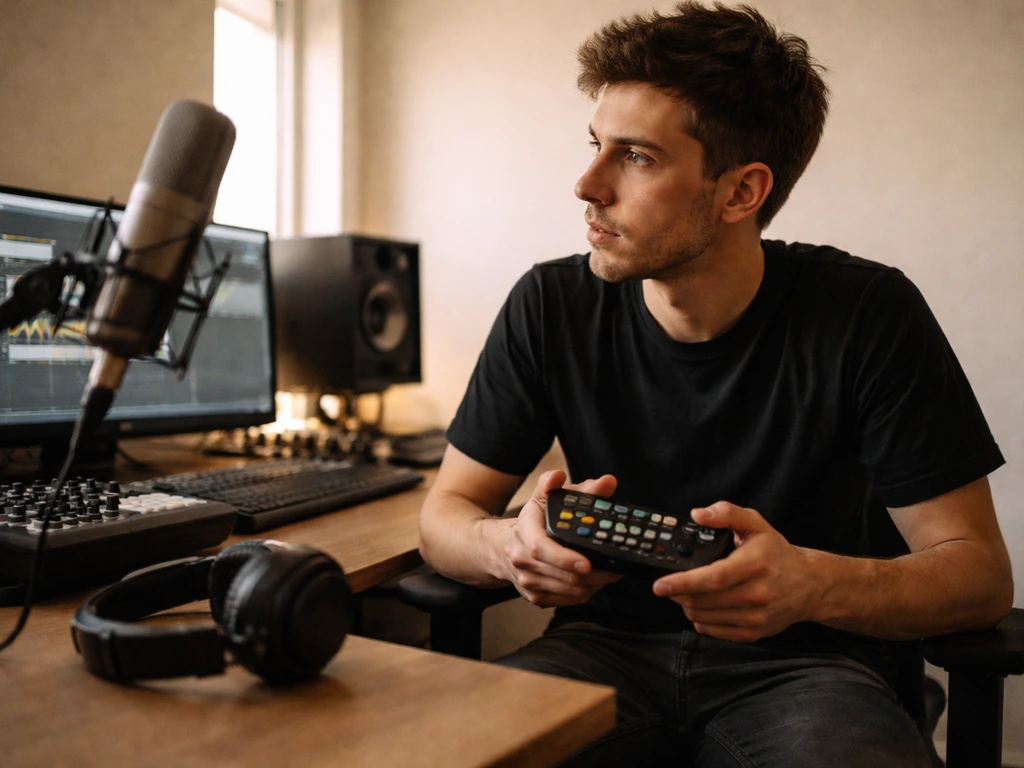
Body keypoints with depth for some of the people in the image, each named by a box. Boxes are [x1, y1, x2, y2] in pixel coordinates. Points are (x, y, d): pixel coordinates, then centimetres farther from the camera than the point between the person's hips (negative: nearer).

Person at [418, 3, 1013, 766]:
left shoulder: (867, 315, -12)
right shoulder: (550, 307, -7)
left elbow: (981, 572, -9)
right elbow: (446, 512, 0)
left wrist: (813, 585, -31)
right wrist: (508, 545, -26)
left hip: (799, 664, 0)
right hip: (609, 645, 1)